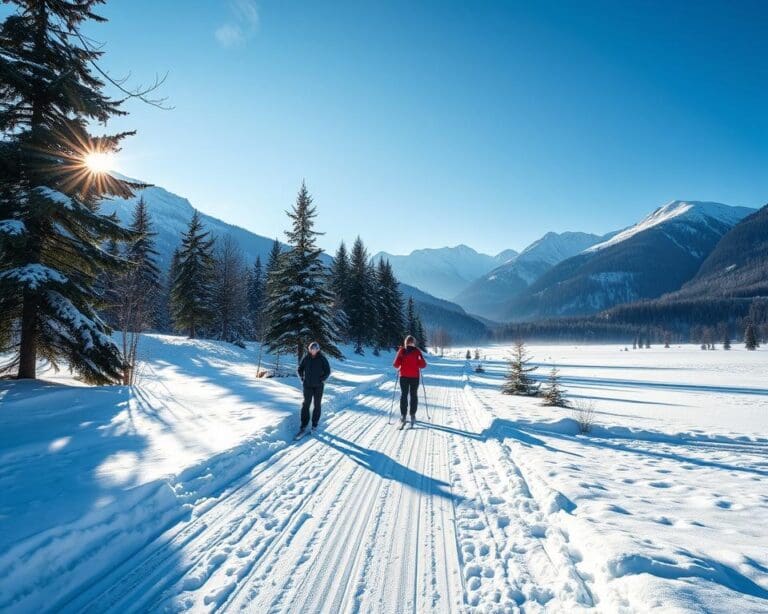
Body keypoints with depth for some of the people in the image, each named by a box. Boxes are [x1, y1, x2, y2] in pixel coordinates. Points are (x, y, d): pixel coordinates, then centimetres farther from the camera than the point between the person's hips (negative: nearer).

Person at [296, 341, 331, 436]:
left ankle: (315, 424, 18)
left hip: (318, 386, -1)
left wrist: (322, 380, -7)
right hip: (308, 385, 1)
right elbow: (299, 369, 10)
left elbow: (327, 371, -2)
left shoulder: (322, 359, -4)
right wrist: (302, 379, 2)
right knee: (306, 404, -2)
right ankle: (303, 426, 1)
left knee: (317, 405, 7)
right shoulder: (306, 358, 0)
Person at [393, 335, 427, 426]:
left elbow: (396, 364, -7)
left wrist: (399, 367, 14)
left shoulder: (401, 351, -5)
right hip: (414, 376, 0)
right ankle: (412, 415, 8)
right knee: (413, 395, 11)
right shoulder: (417, 351, -5)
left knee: (403, 395, 8)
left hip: (404, 376, 0)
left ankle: (403, 416, 3)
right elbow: (423, 364, -7)